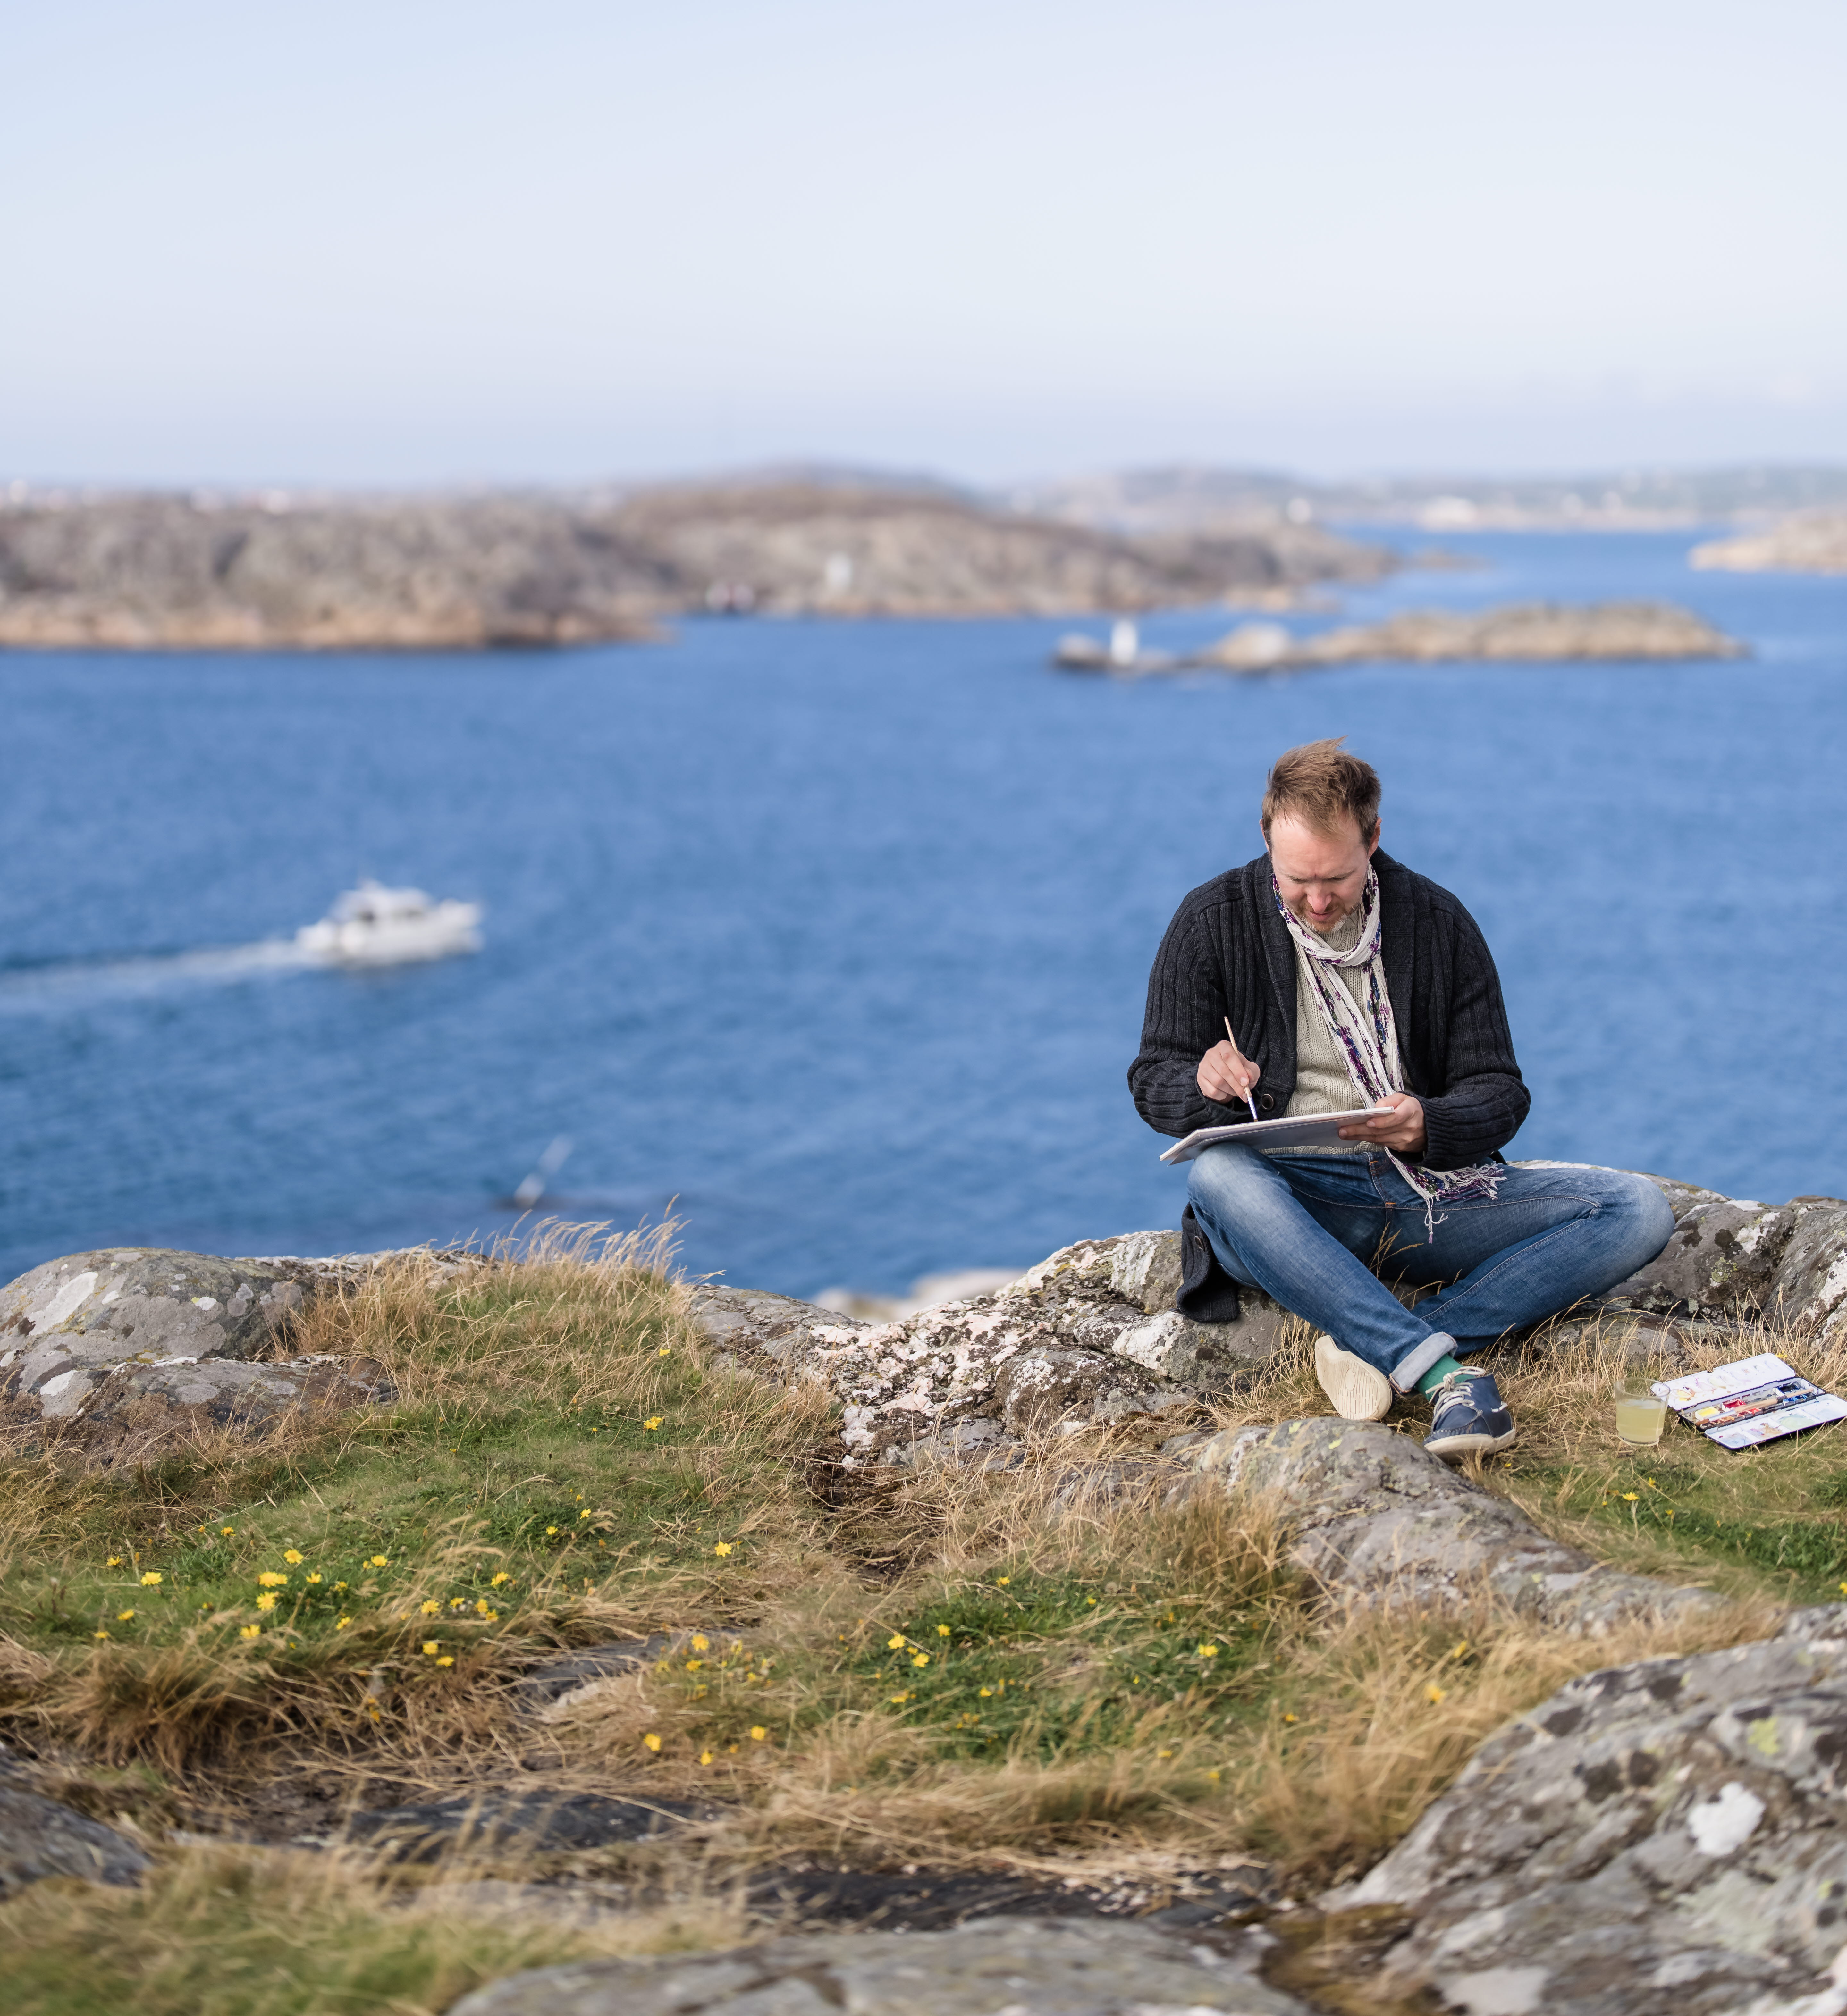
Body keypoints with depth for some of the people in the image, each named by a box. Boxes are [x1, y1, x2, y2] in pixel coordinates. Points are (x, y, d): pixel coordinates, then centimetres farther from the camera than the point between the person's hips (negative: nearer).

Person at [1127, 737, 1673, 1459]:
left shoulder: (1438, 923, 5)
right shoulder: (1214, 922, 0)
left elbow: (1499, 1094, 4)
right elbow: (1154, 1081, 3)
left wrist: (1430, 1126, -21)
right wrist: (1208, 1084, -23)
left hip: (1428, 1192, 3)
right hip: (1292, 1197, -2)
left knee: (1638, 1210, -18)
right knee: (1217, 1178, -39)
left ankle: (1376, 1343, -32)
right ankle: (1445, 1374, -47)